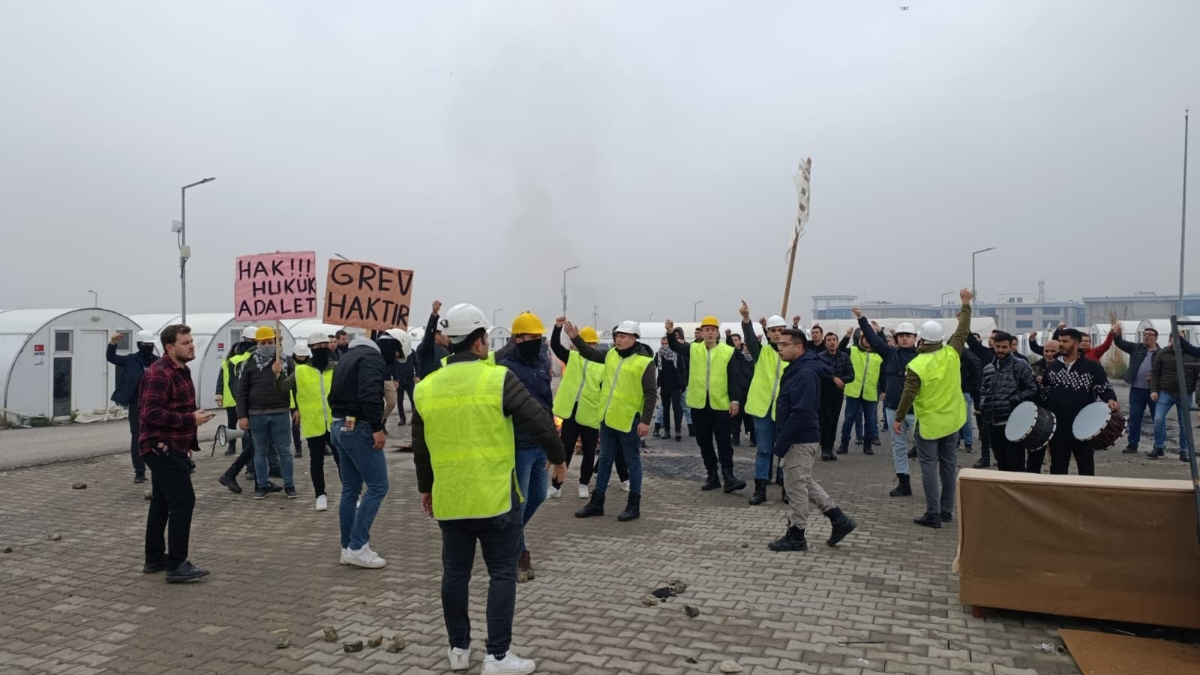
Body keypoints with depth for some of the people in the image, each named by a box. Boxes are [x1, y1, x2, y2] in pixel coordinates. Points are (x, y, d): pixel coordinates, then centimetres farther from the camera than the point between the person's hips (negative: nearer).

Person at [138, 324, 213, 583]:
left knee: (162, 503, 16)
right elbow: (152, 413, -28)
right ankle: (177, 565, -9)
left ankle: (155, 558, 26)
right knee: (182, 501, -12)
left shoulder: (181, 370, 14)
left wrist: (188, 443, 19)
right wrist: (190, 419, -24)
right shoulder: (159, 374, -19)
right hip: (163, 449, -11)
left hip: (170, 448, 11)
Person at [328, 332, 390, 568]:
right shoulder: (371, 357, -11)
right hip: (359, 428, -10)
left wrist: (340, 418, 17)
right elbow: (369, 394, -24)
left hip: (339, 426, 10)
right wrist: (377, 428, -23)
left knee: (350, 489, 13)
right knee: (377, 486, -6)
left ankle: (348, 547, 17)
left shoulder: (347, 356, 19)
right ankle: (357, 546, -6)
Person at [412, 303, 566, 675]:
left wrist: (425, 488, 25)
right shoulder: (498, 378, -11)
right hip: (495, 497, -4)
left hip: (448, 499, 5)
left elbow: (420, 449, 12)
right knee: (502, 573, 6)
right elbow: (540, 421, -11)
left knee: (455, 573, 16)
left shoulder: (425, 389, 4)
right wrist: (558, 458, 6)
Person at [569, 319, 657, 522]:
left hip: (628, 420, -6)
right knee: (605, 460, 14)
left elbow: (651, 394, -12)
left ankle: (634, 505, 16)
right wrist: (575, 337, 9)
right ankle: (597, 502, 23)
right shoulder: (611, 354, 7)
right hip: (607, 417, 7)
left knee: (632, 462, 6)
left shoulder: (644, 362, -12)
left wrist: (645, 421, -17)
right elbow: (590, 353, 22)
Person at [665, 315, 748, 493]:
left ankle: (728, 476, 2)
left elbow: (734, 378, -2)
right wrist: (670, 332, -23)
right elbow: (675, 346, -4)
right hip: (699, 404, 3)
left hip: (721, 404, -3)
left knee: (724, 442, -1)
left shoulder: (728, 351, -1)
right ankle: (712, 476, 22)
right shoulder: (693, 349, 7)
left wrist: (735, 400, -8)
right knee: (704, 442, 11)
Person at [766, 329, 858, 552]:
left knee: (796, 486, 1)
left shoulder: (805, 373, -21)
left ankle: (796, 536, 13)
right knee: (805, 483, 19)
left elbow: (801, 413, -26)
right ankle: (840, 520, 25)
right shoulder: (798, 369, 12)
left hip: (800, 440, -10)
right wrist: (782, 441, 16)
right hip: (800, 438, 10)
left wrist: (781, 444, -22)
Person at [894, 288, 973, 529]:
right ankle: (946, 510, 22)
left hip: (928, 423, -5)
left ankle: (933, 514, -1)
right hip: (952, 420, 5)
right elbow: (962, 331, 8)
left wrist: (898, 418, -5)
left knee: (929, 467, 0)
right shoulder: (951, 354, -6)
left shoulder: (916, 366, -19)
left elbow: (908, 395, -17)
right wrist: (966, 305, 20)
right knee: (948, 466, 14)